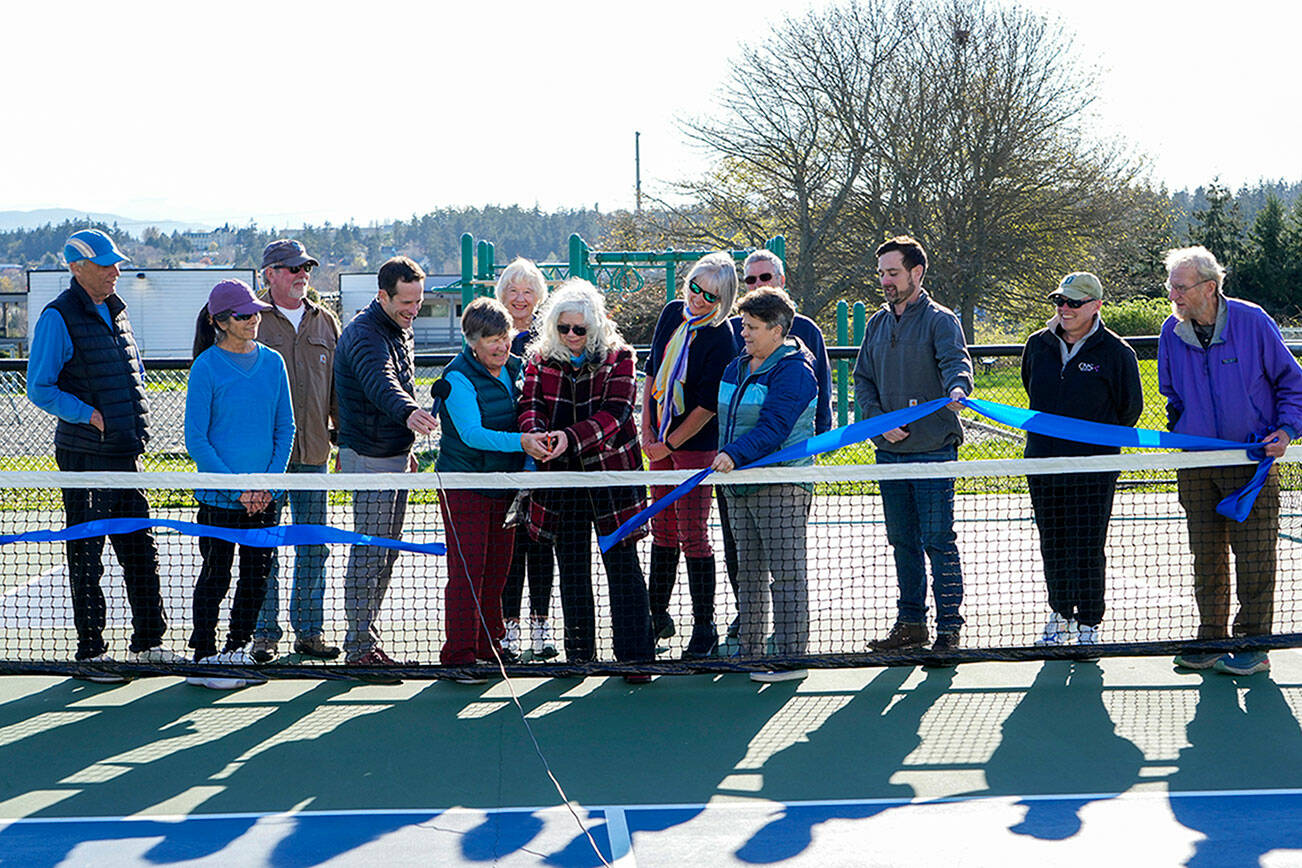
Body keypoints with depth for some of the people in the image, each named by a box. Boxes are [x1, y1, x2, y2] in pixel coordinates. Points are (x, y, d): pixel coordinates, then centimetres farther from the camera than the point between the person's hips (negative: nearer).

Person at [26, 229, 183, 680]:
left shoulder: (116, 312, 13)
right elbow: (39, 389, -11)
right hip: (85, 456, -7)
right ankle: (90, 651, 8)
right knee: (87, 555, 0)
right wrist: (91, 416, -16)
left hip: (126, 453, 7)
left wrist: (135, 418, 10)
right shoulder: (58, 317, -10)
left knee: (141, 549, 11)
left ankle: (147, 642, 21)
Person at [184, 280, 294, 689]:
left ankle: (237, 651, 25)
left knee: (257, 575, 10)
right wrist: (237, 488, -14)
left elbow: (285, 427, 9)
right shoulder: (207, 367, -9)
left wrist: (270, 479, -4)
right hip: (218, 499, -5)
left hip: (263, 497, 5)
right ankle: (203, 658, 14)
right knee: (215, 576, 3)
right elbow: (196, 439, -10)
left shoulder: (272, 362, 5)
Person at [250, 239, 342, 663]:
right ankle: (265, 632, 8)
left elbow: (338, 386, 17)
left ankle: (309, 631, 15)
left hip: (314, 452, 4)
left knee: (314, 547, 7)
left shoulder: (325, 322, 13)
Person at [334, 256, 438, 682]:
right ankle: (359, 645, 1)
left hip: (395, 453, 9)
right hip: (369, 457, -9)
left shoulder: (400, 330, 12)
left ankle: (366, 635, 22)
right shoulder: (363, 334, -19)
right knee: (369, 553, -6)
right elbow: (379, 382, -39)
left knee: (386, 553, 14)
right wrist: (408, 411, -58)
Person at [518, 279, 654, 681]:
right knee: (571, 568, 9)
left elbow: (615, 412, -14)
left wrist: (569, 436, -28)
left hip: (612, 472, -3)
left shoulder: (618, 358, -3)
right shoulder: (540, 360, 6)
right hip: (561, 478, 3)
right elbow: (530, 405, -5)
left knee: (623, 565, -3)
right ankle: (579, 655, 19)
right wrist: (535, 434, -28)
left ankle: (635, 656, 2)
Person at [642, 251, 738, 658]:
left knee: (692, 534, -6)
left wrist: (669, 444, -11)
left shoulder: (722, 340, -16)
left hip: (696, 445, -6)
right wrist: (647, 429, 6)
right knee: (662, 530, 14)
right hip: (659, 441, 6)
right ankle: (658, 615, 27)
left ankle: (704, 629, 2)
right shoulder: (672, 313, 4)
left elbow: (708, 406, -16)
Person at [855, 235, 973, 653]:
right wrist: (880, 420, -2)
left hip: (933, 449, -6)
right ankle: (911, 622, 20)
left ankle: (949, 626, 2)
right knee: (903, 541, 12)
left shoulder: (939, 320, -4)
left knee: (938, 540, -5)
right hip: (889, 452, 6)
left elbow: (955, 360, -21)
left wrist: (957, 387, -44)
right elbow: (862, 379, 15)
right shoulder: (877, 325, 14)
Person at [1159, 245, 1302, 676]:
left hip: (1250, 460, -3)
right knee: (1206, 556, 7)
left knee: (1254, 555, -2)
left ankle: (1253, 645, 6)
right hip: (1195, 463, 4)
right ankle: (1211, 640, 16)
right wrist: (1180, 431, 9)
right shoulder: (1172, 332, 3)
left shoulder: (1252, 321, -8)